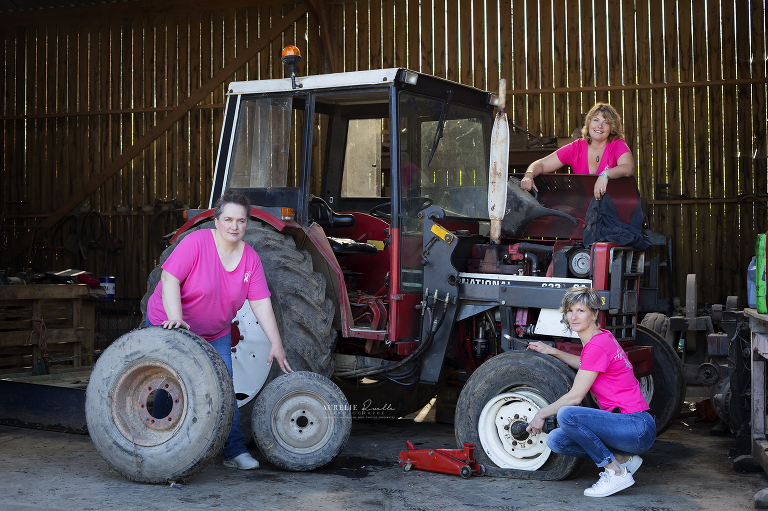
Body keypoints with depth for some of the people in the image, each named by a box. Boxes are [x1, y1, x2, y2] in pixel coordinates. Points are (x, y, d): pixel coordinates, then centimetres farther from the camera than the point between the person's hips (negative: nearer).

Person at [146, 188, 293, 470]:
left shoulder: (250, 258, -5)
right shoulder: (196, 242, -20)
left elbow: (261, 302, -5)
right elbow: (170, 279, -25)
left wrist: (276, 343, -10)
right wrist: (176, 319, -36)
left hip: (216, 334, 4)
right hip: (171, 326, -4)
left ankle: (235, 451, 10)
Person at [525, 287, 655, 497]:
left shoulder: (597, 345, -17)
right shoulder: (602, 337, 11)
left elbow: (575, 397, -15)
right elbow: (586, 365, 34)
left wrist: (541, 414, -2)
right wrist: (552, 352, 25)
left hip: (638, 428, -9)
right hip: (626, 424, 9)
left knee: (566, 414, -28)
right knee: (556, 440, 2)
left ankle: (616, 472, -12)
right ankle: (623, 458, 9)